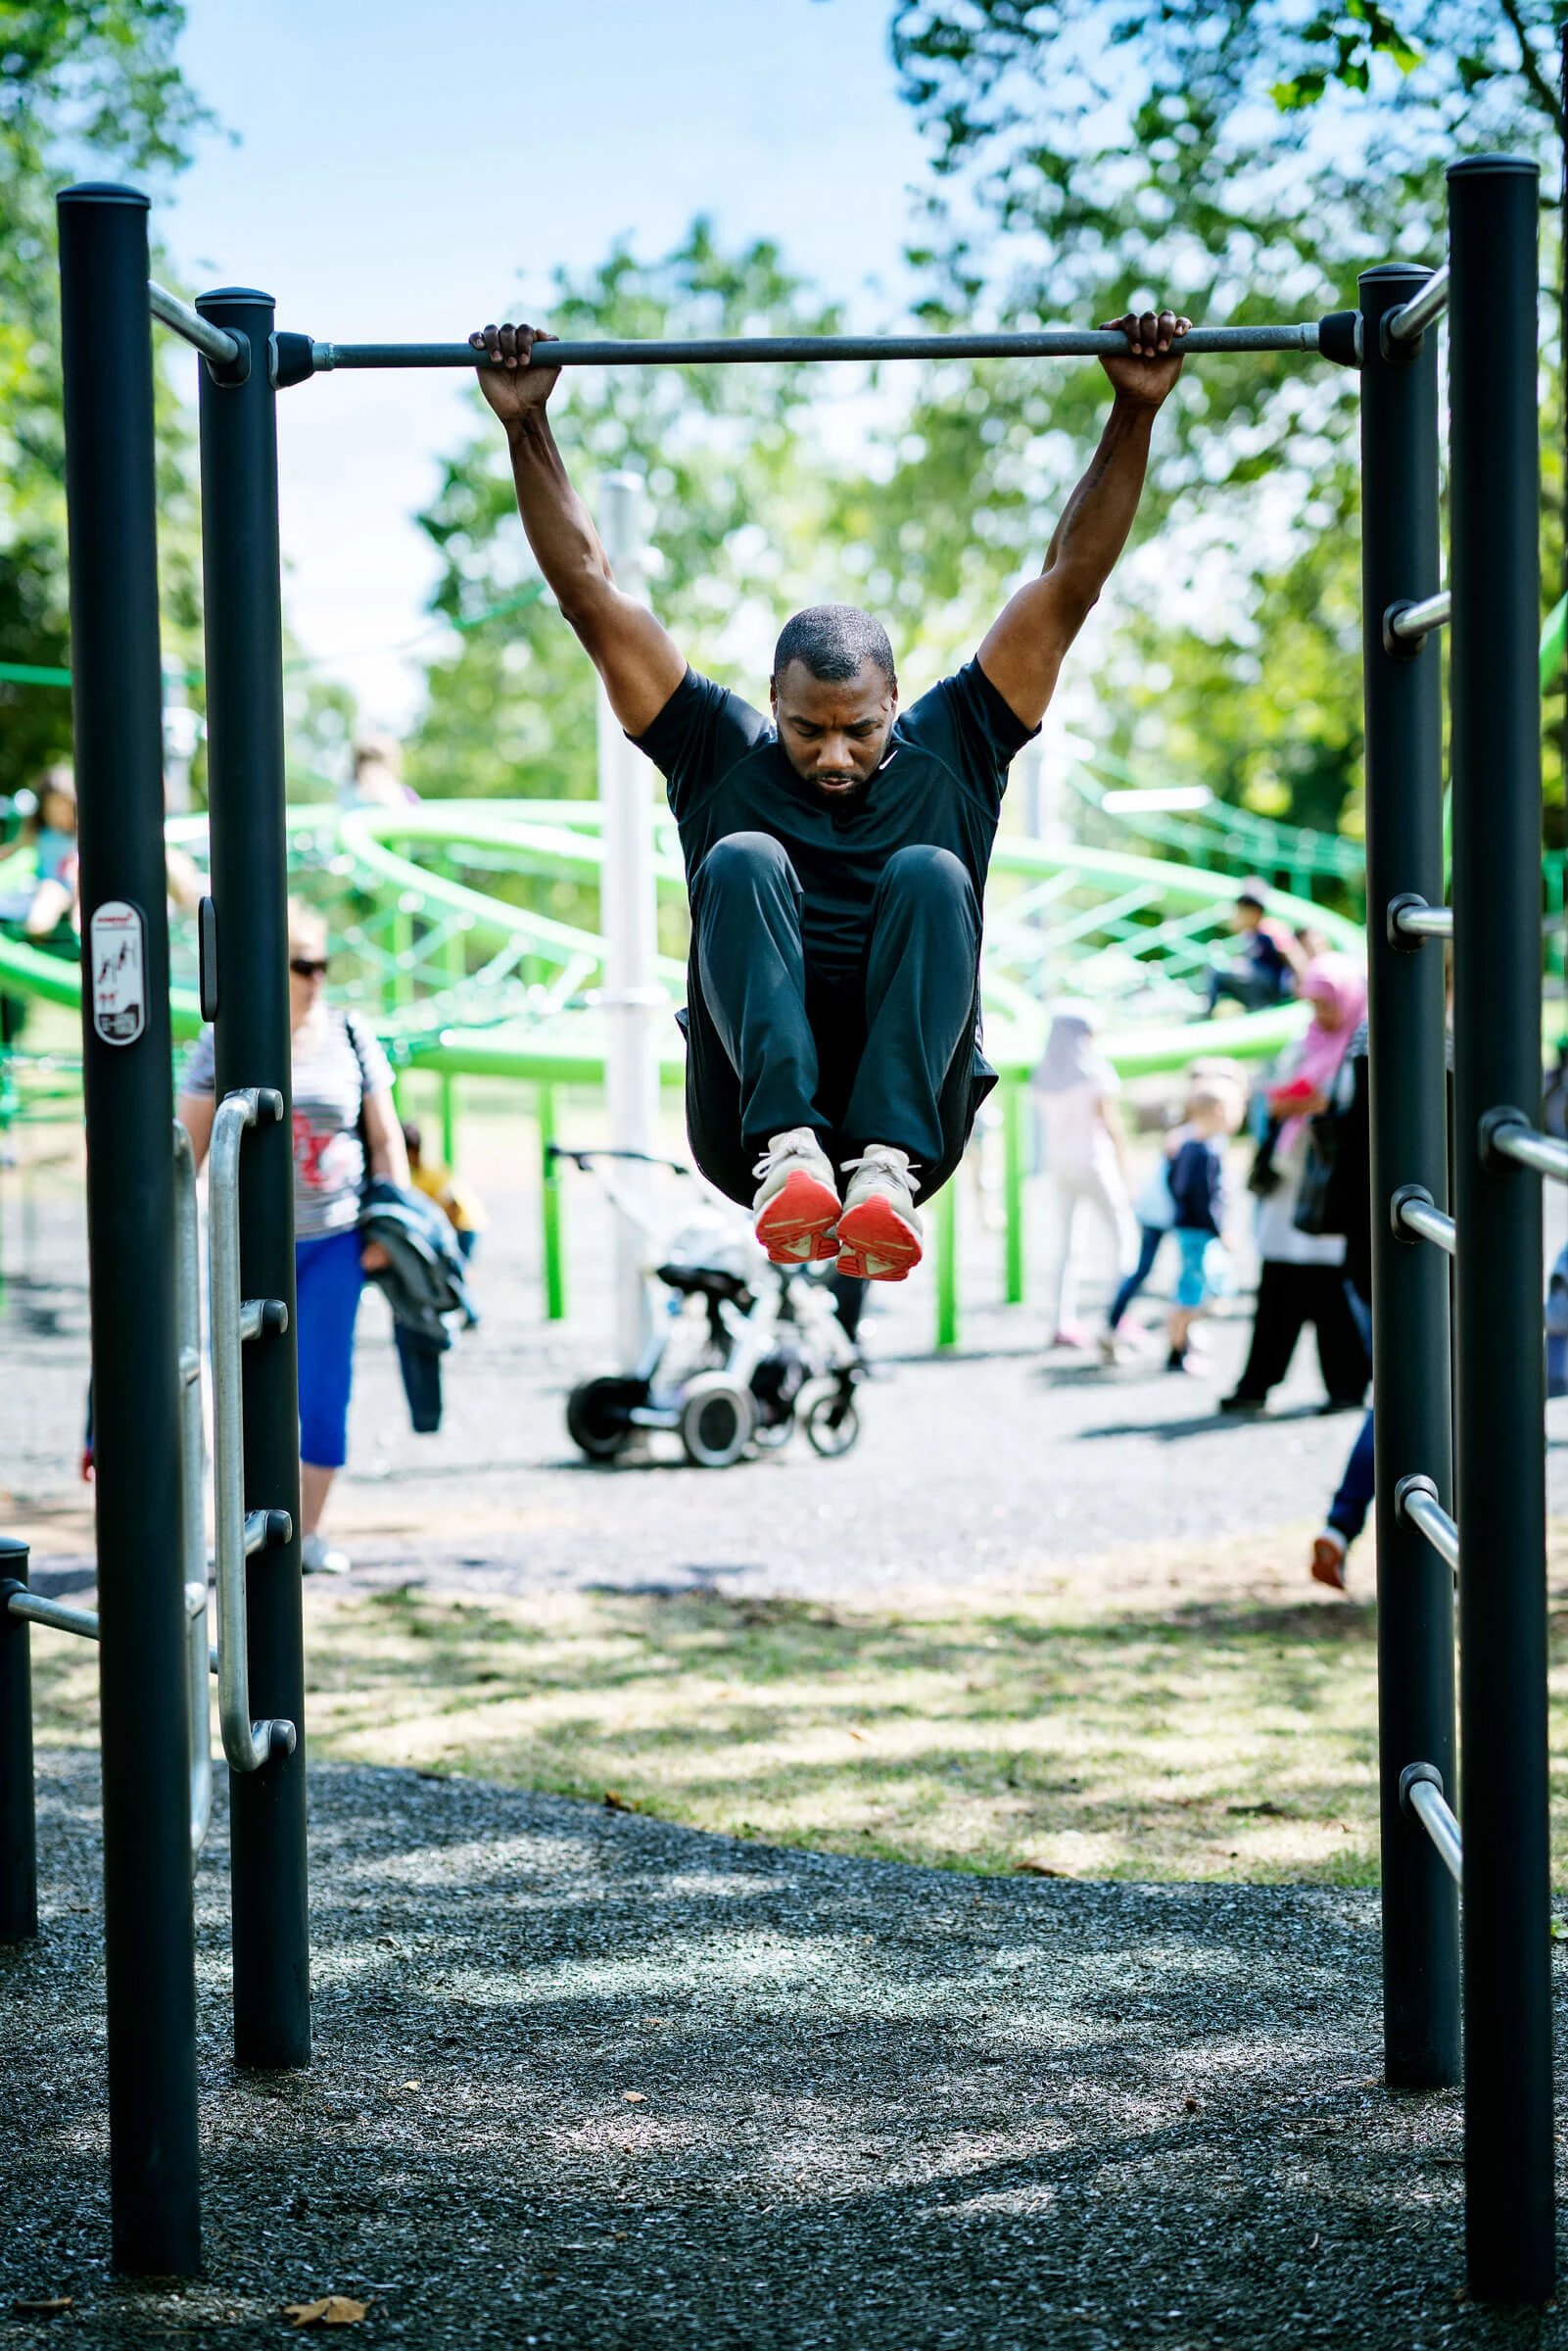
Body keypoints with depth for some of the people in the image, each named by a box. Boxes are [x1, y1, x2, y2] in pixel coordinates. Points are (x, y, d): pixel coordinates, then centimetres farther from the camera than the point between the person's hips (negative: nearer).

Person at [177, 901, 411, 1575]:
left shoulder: (352, 1038, 4)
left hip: (335, 1241, 1)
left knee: (324, 1390, -1)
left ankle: (308, 1532, 11)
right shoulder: (222, 1044, 0)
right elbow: (190, 1145, 3)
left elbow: (386, 1139, 9)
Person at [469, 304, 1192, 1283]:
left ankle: (890, 1164, -43)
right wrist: (528, 428, 4)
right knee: (742, 862, -23)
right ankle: (787, 1150, -43)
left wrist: (1135, 412, 2)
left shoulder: (953, 751, 14)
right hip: (748, 1114, 0)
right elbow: (593, 595, 10)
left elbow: (1071, 583, 9)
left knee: (930, 875, -24)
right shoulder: (722, 755, 14)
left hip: (916, 1102, 0)